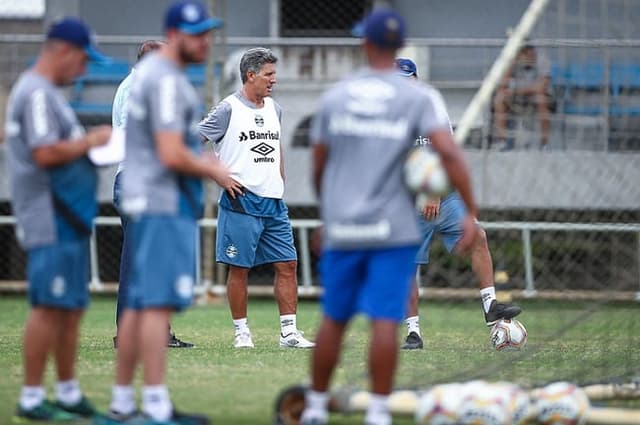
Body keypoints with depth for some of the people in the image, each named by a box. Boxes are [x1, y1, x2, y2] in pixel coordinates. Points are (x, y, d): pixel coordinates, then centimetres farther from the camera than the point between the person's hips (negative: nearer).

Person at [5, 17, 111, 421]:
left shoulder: (46, 92, 19)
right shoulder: (37, 92, -14)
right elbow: (45, 153, -23)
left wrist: (88, 143, 11)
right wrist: (91, 140, -13)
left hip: (70, 219, 11)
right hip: (51, 220, -11)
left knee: (72, 307, 13)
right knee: (50, 306, -10)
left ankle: (69, 392, 20)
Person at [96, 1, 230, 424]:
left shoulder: (150, 72, 17)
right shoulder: (166, 80, -15)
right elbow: (172, 155, -21)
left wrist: (200, 161, 16)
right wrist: (215, 171, -7)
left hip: (146, 203, 11)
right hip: (165, 203, -11)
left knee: (139, 303, 12)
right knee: (160, 302, -13)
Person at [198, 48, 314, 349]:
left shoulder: (274, 109, 14)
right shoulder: (228, 109, -6)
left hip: (274, 203, 6)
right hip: (241, 202, -6)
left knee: (287, 265, 2)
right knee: (239, 268, -1)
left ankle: (289, 332, 5)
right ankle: (241, 332, 8)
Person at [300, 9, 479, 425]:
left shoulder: (335, 96, 6)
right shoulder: (419, 97, -3)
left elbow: (318, 167, 12)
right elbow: (449, 153, -16)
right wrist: (471, 213, -13)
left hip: (341, 229, 3)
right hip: (393, 230, -3)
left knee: (333, 319, 12)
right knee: (385, 320, -4)